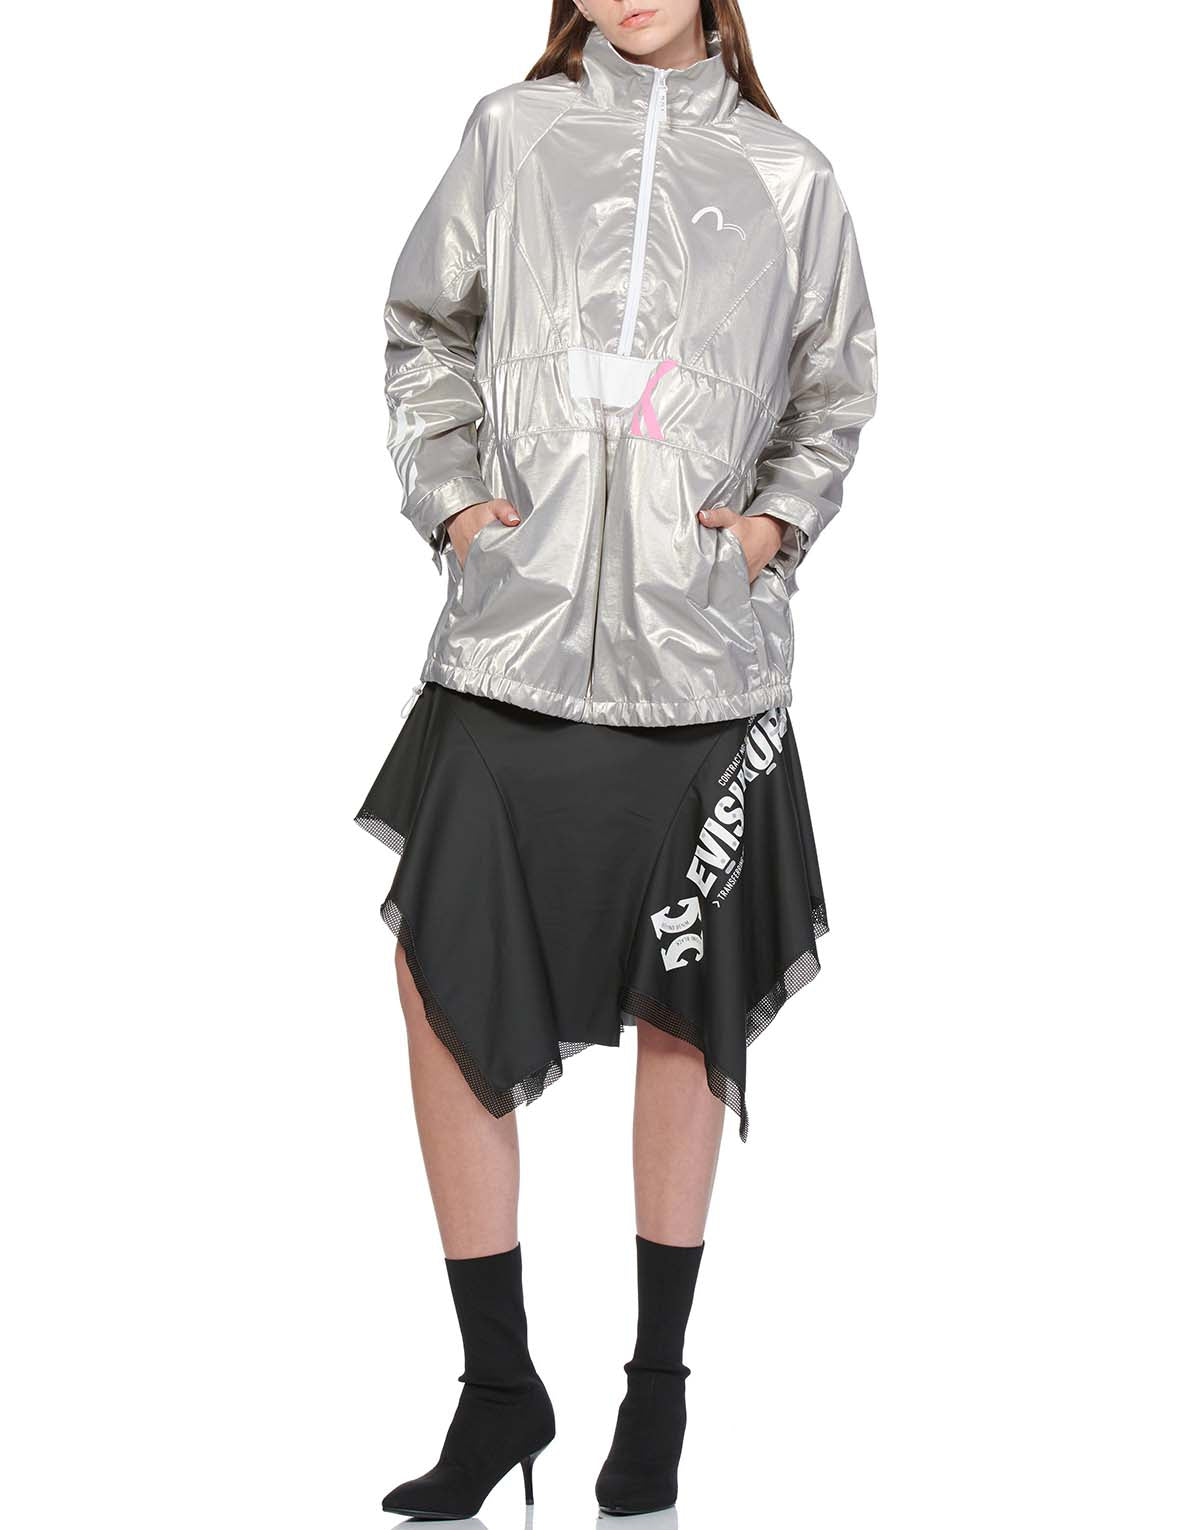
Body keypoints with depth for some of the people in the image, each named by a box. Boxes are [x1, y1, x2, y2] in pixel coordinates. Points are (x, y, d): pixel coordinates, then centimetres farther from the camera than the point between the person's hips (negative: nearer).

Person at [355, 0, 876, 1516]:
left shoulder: (789, 178, 5)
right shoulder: (511, 132, 5)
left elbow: (834, 390, 16)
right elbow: (424, 329, 14)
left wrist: (781, 515, 1)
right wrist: (446, 492, 2)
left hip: (706, 662, 0)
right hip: (512, 648, 0)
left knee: (688, 1013, 9)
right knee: (444, 994, -3)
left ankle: (658, 1382, 25)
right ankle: (497, 1387, 13)